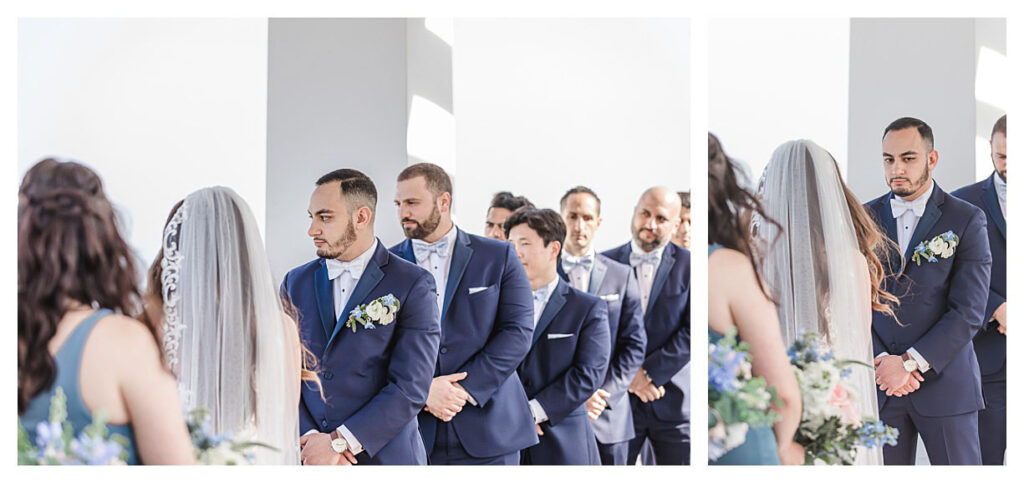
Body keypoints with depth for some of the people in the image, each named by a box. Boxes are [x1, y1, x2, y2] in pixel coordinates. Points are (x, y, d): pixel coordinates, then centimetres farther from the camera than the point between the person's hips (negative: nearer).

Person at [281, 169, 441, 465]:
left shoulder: (413, 285, -5)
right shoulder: (295, 283, 8)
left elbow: (410, 388, -12)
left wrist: (338, 441, -15)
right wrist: (310, 439, -11)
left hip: (382, 461, -3)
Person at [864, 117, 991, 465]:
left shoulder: (966, 220, -1)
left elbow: (968, 312, -7)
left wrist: (910, 362, -14)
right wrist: (881, 360, -9)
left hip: (945, 382, -2)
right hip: (879, 385, 2)